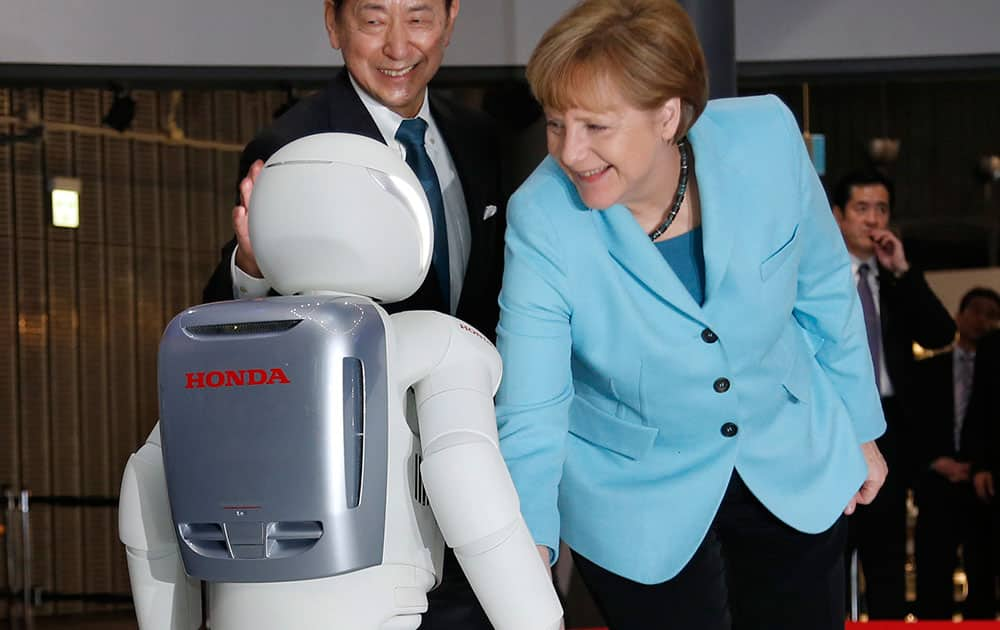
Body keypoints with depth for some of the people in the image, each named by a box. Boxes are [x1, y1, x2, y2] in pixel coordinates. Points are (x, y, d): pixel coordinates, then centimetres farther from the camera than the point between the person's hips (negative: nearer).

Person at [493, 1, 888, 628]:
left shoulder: (766, 138, -21)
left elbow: (823, 289, -3)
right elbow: (529, 417, -24)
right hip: (635, 504, -2)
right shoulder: (542, 219, -26)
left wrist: (859, 430, 8)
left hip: (796, 465, 3)